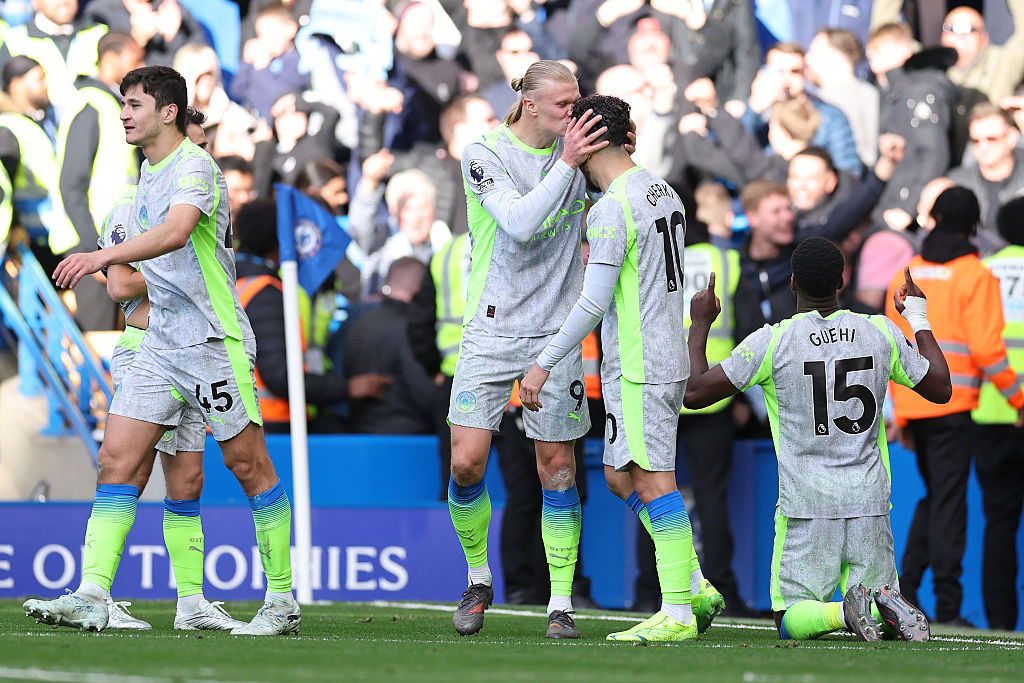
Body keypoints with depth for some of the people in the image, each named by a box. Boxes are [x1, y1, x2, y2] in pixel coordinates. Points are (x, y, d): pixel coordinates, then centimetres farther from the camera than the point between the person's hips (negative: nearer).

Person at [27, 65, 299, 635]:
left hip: (214, 341, -8)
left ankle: (282, 602, 9)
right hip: (160, 345, 8)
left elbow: (176, 231, -34)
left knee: (248, 464, -1)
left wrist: (104, 256, -45)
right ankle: (91, 598, -11)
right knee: (117, 459, -4)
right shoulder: (148, 173, 14)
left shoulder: (194, 166, -14)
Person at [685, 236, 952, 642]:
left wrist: (700, 325, 13)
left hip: (806, 503, -3)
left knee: (791, 622, 4)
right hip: (870, 501, 3)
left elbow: (694, 392, -2)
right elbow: (940, 389, 18)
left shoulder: (772, 342, -7)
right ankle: (891, 608, -21)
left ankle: (842, 612, -28)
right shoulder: (881, 334, 3)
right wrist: (919, 319, 31)